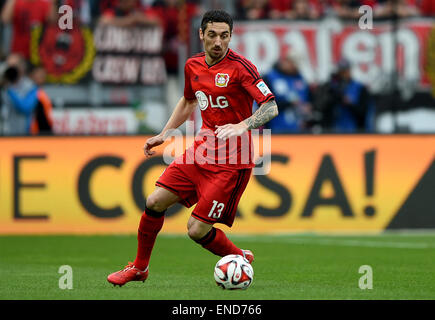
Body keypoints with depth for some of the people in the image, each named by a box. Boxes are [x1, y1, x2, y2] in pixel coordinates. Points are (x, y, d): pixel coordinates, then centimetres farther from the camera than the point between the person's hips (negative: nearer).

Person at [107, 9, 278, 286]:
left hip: (231, 160, -7)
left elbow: (271, 108, -18)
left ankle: (242, 260, 17)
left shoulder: (240, 67, -14)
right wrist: (164, 134, 24)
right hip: (201, 149, 7)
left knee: (197, 230, -10)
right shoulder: (193, 66, 7)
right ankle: (139, 267, 20)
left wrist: (242, 126, -33)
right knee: (155, 202, 0)